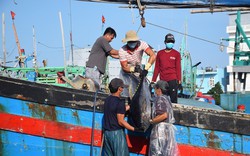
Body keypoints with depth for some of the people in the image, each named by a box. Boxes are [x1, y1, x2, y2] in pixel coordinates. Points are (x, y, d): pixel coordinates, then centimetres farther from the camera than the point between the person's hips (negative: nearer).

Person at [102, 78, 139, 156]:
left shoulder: (107, 100, 8)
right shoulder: (120, 102, -16)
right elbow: (121, 121, -16)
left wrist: (129, 106, 26)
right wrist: (134, 129, -9)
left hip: (107, 132, 8)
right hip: (117, 132, -8)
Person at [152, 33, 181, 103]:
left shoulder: (176, 54, 6)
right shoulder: (160, 53, 13)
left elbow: (178, 68, 5)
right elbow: (157, 68, 14)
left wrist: (179, 80, -3)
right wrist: (153, 80, 10)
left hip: (173, 80, -3)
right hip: (162, 80, 3)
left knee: (173, 100, -6)